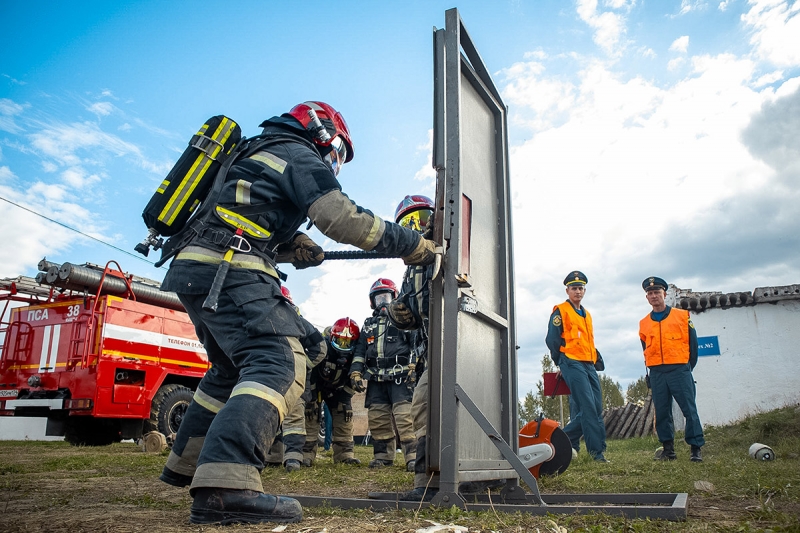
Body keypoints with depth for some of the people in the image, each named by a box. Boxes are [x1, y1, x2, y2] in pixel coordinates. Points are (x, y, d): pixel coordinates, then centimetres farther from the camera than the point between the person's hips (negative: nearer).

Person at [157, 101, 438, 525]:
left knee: (231, 368, 22)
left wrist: (292, 245, 16)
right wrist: (412, 245, -4)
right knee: (278, 366, -20)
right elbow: (343, 218, -11)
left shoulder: (256, 153, 31)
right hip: (229, 271, -10)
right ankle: (226, 488, -35)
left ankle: (187, 465, 31)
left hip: (192, 267, 10)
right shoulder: (301, 156, 2)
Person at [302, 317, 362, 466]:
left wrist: (346, 400, -10)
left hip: (337, 389, 4)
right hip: (315, 387, -4)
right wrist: (312, 398, -22)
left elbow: (351, 380, -4)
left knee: (345, 418, -4)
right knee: (310, 417, -14)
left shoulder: (353, 355, -16)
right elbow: (309, 374, -24)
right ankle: (306, 454, -11)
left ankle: (344, 453, 4)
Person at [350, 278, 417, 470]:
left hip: (400, 377, -5)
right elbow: (360, 351, 21)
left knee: (405, 417, -14)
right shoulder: (368, 324, 22)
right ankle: (383, 455, 15)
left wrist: (414, 366, -12)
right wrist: (355, 372, 9)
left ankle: (413, 456, -14)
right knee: (377, 418, 5)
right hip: (376, 380, 5)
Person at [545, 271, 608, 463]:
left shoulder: (586, 315, 22)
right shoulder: (560, 311, -1)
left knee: (597, 408, 3)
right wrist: (562, 363, 2)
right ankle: (596, 450, -11)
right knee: (588, 407, -14)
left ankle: (566, 440, 14)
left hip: (589, 366, 8)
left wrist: (597, 359, 12)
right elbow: (552, 340, -4)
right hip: (572, 364, -8)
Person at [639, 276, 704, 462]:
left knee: (689, 410, -5)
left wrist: (688, 366, 3)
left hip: (679, 369, -3)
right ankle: (668, 450, 13)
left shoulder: (682, 316, 4)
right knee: (662, 413, 5)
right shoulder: (644, 323, 10)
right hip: (656, 373, 3)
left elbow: (692, 342, 5)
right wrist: (652, 370, 9)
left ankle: (696, 448, 2)